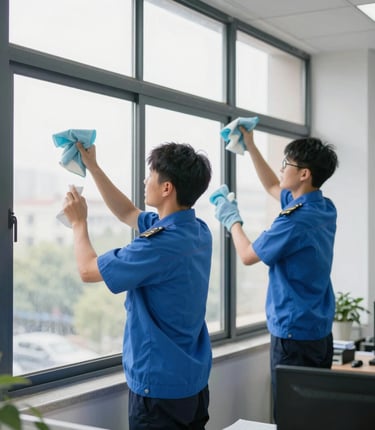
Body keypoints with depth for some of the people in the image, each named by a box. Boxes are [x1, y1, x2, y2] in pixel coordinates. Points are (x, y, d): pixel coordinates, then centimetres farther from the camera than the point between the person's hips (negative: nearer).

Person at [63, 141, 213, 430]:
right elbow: (128, 214, 16)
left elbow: (88, 270, -15)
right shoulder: (199, 231, 0)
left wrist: (79, 222, 1)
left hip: (161, 385, -9)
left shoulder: (161, 245, -28)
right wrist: (92, 166, 15)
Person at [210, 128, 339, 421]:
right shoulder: (325, 209, 4)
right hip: (320, 331, 9)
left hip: (294, 333, -9)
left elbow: (248, 255, -10)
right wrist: (250, 146, 20)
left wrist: (233, 220, 6)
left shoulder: (295, 221, -23)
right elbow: (273, 187, 20)